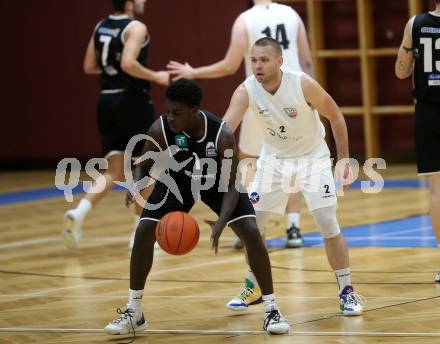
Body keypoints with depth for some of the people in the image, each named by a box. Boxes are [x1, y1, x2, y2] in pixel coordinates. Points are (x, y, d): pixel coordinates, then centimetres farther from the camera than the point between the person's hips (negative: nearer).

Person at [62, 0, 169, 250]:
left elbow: (89, 67, 14)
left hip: (108, 101, 7)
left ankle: (79, 212, -15)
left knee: (115, 172, 7)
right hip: (133, 101, -7)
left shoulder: (101, 27, 10)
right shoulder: (136, 28, -13)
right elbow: (128, 63, -26)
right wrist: (156, 77, -14)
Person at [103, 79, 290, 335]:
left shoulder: (222, 135, -36)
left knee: (251, 232, -18)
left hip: (218, 181, -2)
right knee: (144, 232, -13)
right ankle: (134, 313, 1)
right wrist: (138, 186, -36)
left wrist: (221, 223, -46)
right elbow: (146, 167, -13)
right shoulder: (159, 130, -31)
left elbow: (231, 186, -30)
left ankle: (272, 310, -6)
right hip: (177, 180, 2)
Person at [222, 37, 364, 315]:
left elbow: (336, 117, -11)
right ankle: (253, 287, 20)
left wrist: (344, 159, -11)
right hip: (274, 158, 3)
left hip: (312, 158, -3)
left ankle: (347, 292, 0)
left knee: (329, 224, -11)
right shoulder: (246, 91, -21)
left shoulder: (303, 85, -26)